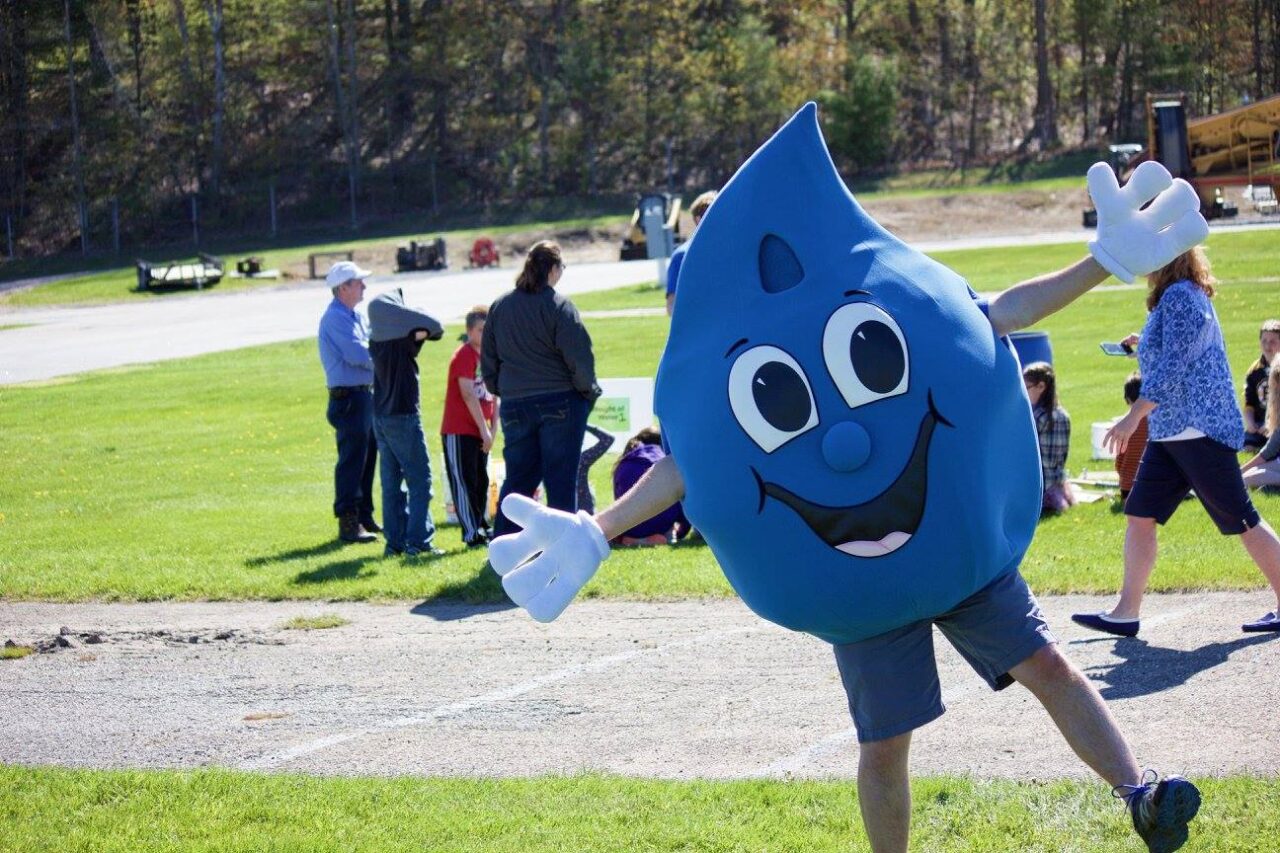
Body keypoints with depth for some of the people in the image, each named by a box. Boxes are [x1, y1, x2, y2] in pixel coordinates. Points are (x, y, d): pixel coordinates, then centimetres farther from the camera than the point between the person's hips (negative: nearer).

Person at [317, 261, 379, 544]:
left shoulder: (356, 316, 17)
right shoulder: (336, 318, -15)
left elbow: (372, 346, 15)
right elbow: (357, 354, -22)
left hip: (365, 394, 10)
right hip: (348, 397, -10)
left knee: (368, 457, 15)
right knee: (352, 461, -8)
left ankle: (365, 516, 24)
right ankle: (348, 524, -6)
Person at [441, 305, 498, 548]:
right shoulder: (465, 355, -12)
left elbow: (493, 397, 14)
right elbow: (468, 394, -19)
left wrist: (492, 429, 4)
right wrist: (484, 429, -19)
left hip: (480, 433, 8)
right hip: (459, 432, -8)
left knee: (481, 482, 13)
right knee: (464, 482, -5)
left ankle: (481, 528, 21)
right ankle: (472, 534, -7)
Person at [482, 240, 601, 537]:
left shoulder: (499, 307, 9)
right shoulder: (559, 306, -8)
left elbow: (488, 358, 14)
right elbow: (579, 357, -11)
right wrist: (588, 391, 4)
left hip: (515, 405, 5)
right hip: (560, 402, -5)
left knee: (518, 479, 11)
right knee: (561, 479, 0)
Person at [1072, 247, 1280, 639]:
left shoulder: (1181, 296, -16)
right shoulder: (1173, 296, 15)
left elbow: (1173, 367, -22)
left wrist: (1134, 416, -22)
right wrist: (1143, 347, 13)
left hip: (1200, 429, -11)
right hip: (1170, 432, 11)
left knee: (1241, 520, -3)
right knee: (1139, 515, 5)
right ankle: (1126, 612, 6)